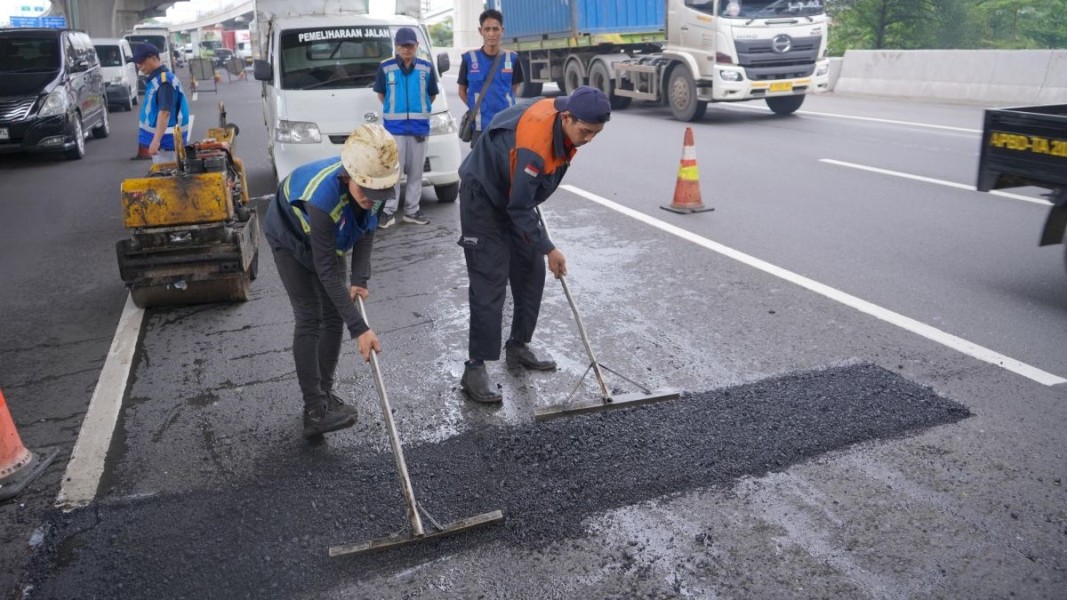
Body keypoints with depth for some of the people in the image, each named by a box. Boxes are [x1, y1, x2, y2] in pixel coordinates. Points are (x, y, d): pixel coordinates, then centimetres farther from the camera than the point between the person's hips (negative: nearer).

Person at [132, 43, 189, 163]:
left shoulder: (164, 81, -17)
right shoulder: (155, 79, 13)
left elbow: (165, 112, -26)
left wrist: (156, 140, -32)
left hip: (166, 141, -10)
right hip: (161, 138, 10)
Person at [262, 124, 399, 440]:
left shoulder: (370, 183, -27)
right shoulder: (323, 198, -44)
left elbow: (367, 230, -9)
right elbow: (328, 272, -40)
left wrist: (359, 279, -21)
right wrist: (359, 329, -41)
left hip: (328, 238, 6)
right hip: (290, 237, -6)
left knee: (334, 315, 3)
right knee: (309, 318, -13)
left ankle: (324, 393, 17)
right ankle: (315, 411, -11)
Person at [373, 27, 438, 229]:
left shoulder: (426, 68, 4)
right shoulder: (386, 67, 0)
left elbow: (432, 95, 14)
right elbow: (380, 93, 11)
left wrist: (419, 111, 11)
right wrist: (393, 111, 9)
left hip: (419, 127, 2)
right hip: (394, 127, -2)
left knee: (416, 171, 6)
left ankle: (412, 210, 15)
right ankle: (389, 211, 3)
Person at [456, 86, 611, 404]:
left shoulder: (564, 123, -11)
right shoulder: (534, 143, -36)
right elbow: (519, 209, -29)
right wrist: (549, 250, -21)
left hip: (516, 193, 9)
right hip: (484, 196, -8)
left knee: (532, 271, 8)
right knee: (490, 283, -12)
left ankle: (519, 345, 23)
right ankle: (475, 368, -5)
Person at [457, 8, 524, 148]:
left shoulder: (512, 58, 2)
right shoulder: (470, 58, -2)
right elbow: (462, 90, 8)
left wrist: (503, 106, 3)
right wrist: (476, 108, 0)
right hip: (480, 126, -1)